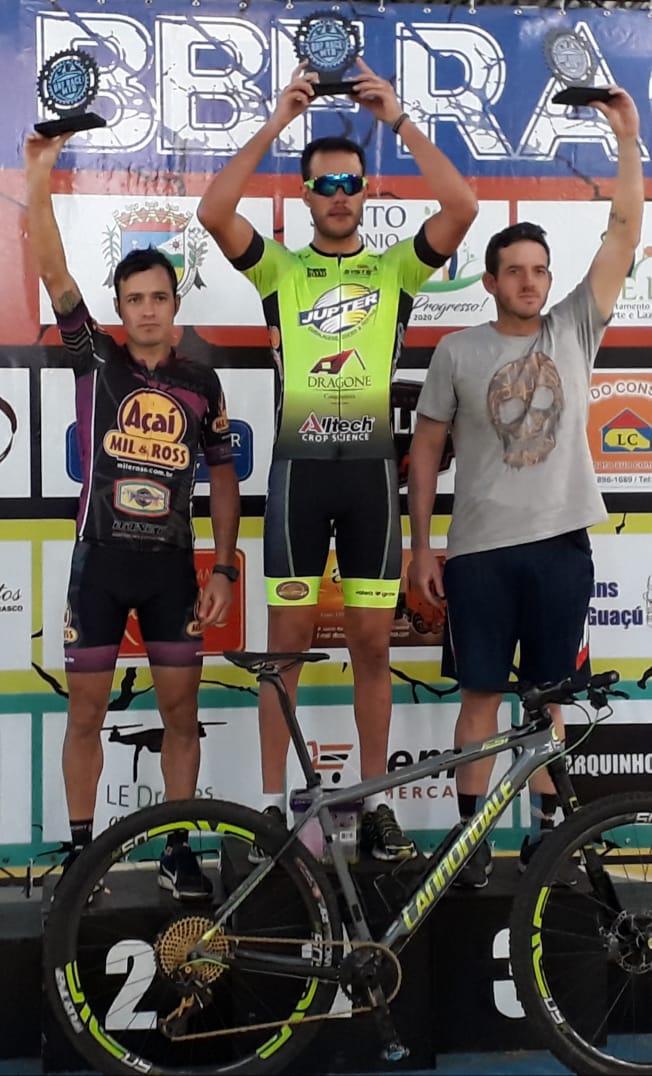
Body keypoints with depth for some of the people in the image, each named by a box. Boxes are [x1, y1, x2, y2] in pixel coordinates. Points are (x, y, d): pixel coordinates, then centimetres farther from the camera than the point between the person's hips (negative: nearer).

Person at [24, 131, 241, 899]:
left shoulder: (201, 384, 4)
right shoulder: (96, 361, 0)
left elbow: (222, 477, 8)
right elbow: (51, 272, -11)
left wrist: (224, 568, 1)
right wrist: (38, 177, -20)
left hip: (172, 564, 2)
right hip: (100, 559, -1)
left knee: (180, 710, 5)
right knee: (86, 711, 6)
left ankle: (178, 850, 19)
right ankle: (81, 849, 20)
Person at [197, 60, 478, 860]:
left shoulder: (394, 269, 9)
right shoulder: (279, 269, 8)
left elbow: (462, 206, -7)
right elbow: (212, 212, -9)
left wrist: (397, 119, -7)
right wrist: (276, 123, -10)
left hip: (370, 467, 1)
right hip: (299, 465, -1)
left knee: (372, 644, 6)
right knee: (288, 643, 4)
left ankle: (374, 802, 18)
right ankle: (273, 802, 14)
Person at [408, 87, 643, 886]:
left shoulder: (574, 330, 5)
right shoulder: (458, 350, 1)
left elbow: (626, 231, 0)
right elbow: (426, 449, 3)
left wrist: (627, 138, -6)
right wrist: (420, 547, 0)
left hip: (560, 545, 2)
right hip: (480, 550, -1)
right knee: (482, 696, 5)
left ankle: (544, 831, 23)